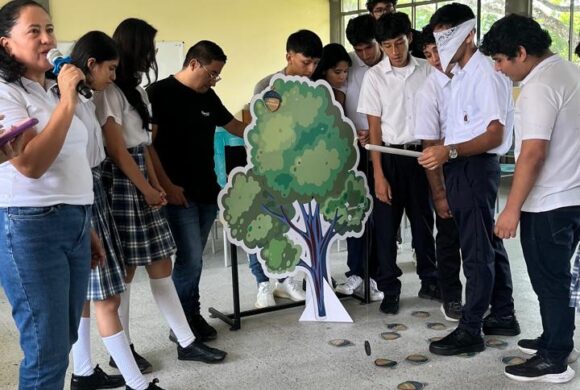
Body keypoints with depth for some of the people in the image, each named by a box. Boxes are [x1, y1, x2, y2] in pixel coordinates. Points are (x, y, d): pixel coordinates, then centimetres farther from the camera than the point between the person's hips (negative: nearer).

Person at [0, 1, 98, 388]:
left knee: (63, 340, 14)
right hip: (31, 228, -8)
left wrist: (88, 228, 20)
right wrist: (67, 102, -20)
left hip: (74, 224, 8)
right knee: (48, 351, -3)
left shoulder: (53, 92, 17)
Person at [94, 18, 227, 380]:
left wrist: (156, 184, 7)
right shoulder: (109, 92, -11)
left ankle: (187, 342, 14)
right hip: (121, 185, -9)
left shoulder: (135, 90, 18)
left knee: (161, 263, 8)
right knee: (126, 269, 0)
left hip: (142, 184, 9)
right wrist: (147, 189, -9)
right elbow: (117, 150, -14)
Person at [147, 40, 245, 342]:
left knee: (193, 258, 13)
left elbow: (234, 126, 26)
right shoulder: (160, 93, -8)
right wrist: (167, 185, -18)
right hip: (178, 193, -7)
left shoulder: (208, 96, 13)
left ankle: (192, 316, 25)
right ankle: (182, 325, 8)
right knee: (190, 258, -8)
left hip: (207, 191, 7)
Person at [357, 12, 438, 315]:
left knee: (424, 221, 13)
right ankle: (389, 290, 17)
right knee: (386, 227, 4)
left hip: (421, 154, 2)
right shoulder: (374, 76, -5)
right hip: (390, 157, -2)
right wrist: (379, 174, -10)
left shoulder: (426, 70, 0)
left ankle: (429, 282, 29)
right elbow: (374, 128, -6)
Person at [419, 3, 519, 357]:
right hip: (463, 167, 10)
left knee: (477, 251, -3)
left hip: (476, 167, -10)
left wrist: (450, 152, -28)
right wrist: (442, 152, 7)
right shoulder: (461, 74, 16)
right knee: (489, 244, 16)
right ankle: (503, 315, 28)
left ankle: (470, 330, 6)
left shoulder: (485, 73, -14)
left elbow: (494, 135, -20)